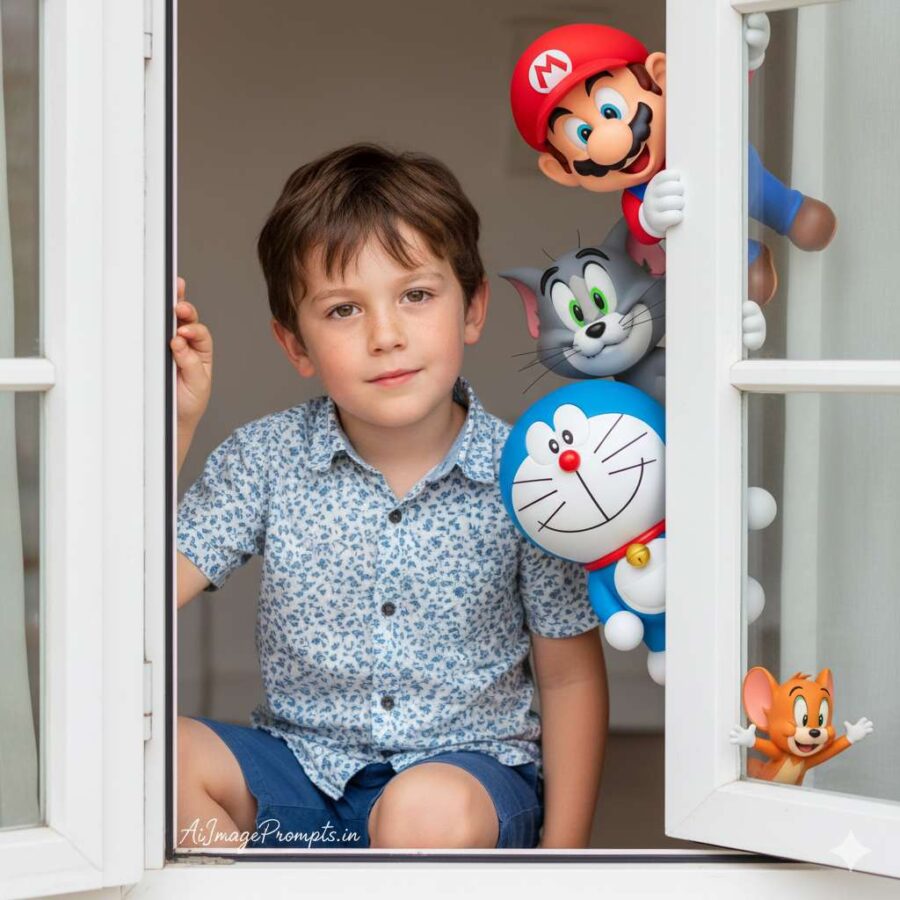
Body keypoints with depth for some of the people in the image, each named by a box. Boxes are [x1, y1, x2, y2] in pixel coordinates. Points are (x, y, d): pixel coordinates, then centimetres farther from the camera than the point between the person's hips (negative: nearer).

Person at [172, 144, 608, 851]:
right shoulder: (266, 460, -5)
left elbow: (571, 678, 0)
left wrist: (563, 852, -5)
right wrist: (169, 428, -20)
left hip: (469, 766, -2)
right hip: (302, 761, 3)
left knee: (430, 809, -37)